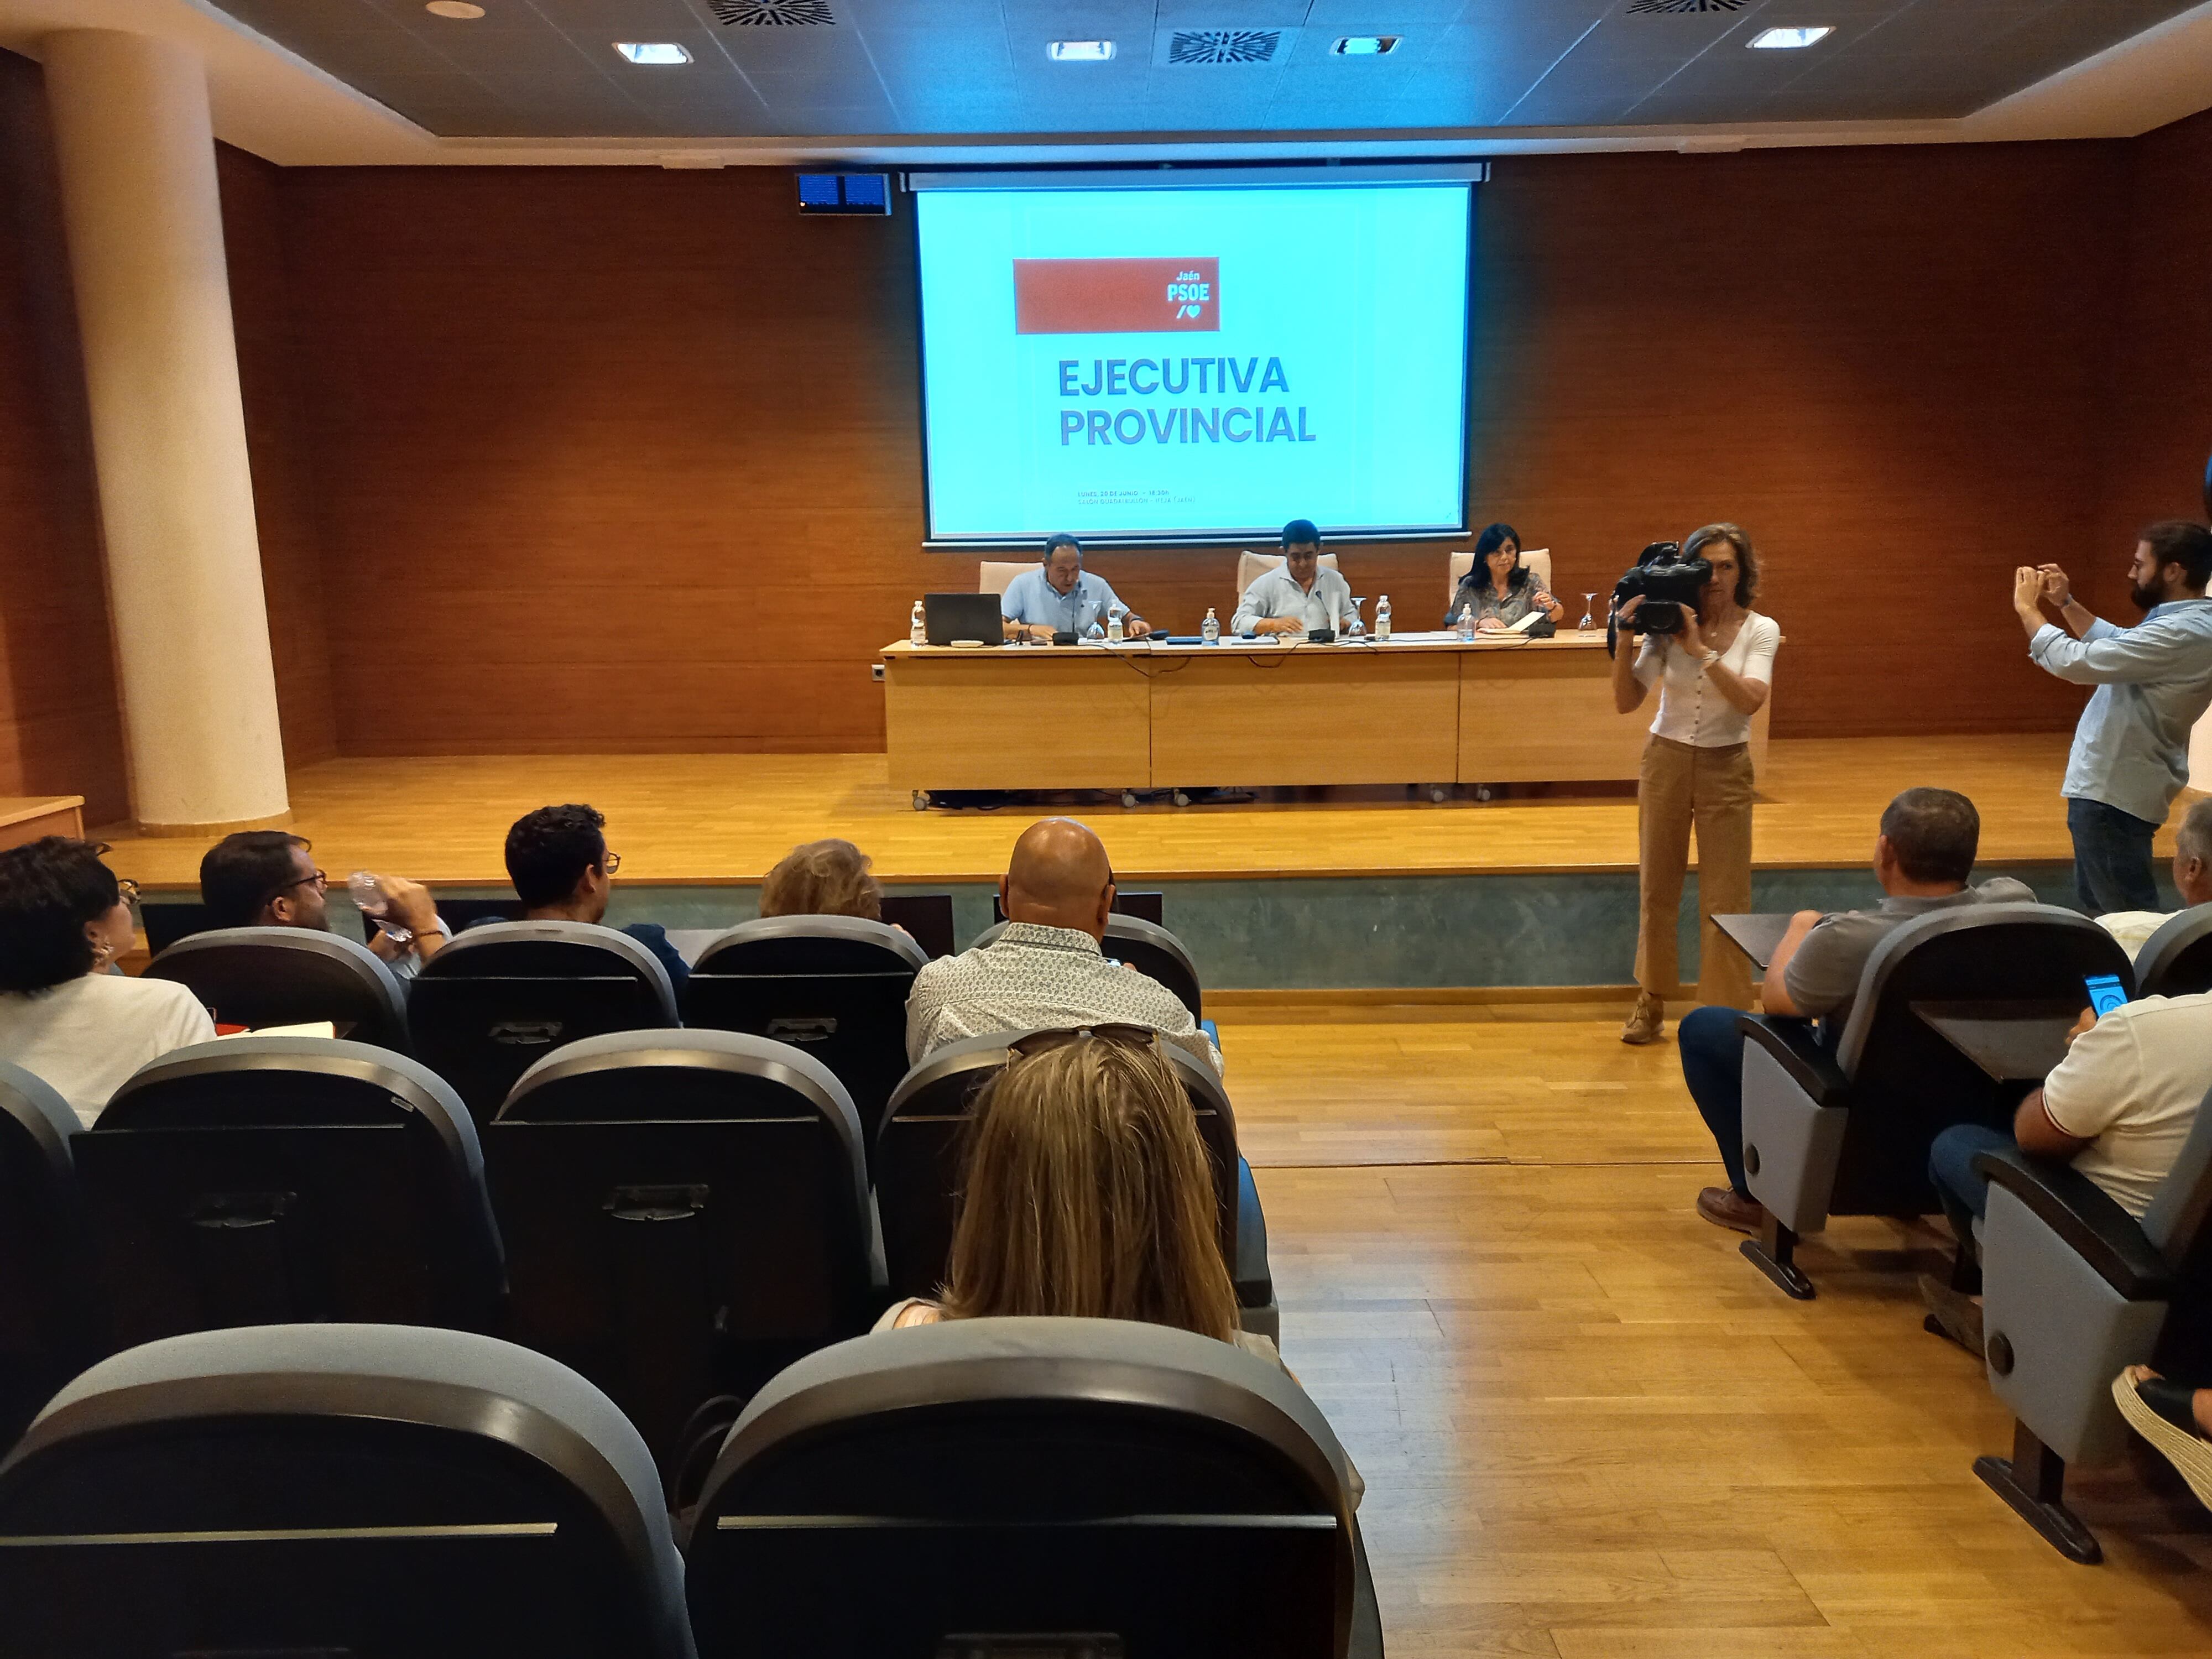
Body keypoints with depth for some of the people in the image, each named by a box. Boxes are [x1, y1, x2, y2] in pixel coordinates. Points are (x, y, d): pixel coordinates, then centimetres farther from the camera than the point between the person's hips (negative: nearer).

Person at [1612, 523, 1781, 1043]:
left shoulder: (1760, 630, -6)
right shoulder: (1669, 625, -4)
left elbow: (1749, 700, -23)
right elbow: (1626, 702, -9)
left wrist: (1699, 649, -28)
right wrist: (1624, 640, -20)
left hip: (1724, 767, -1)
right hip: (1666, 760, 2)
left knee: (1725, 898, -2)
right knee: (1657, 886, 12)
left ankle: (1726, 1013, 9)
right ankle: (1651, 1002, 26)